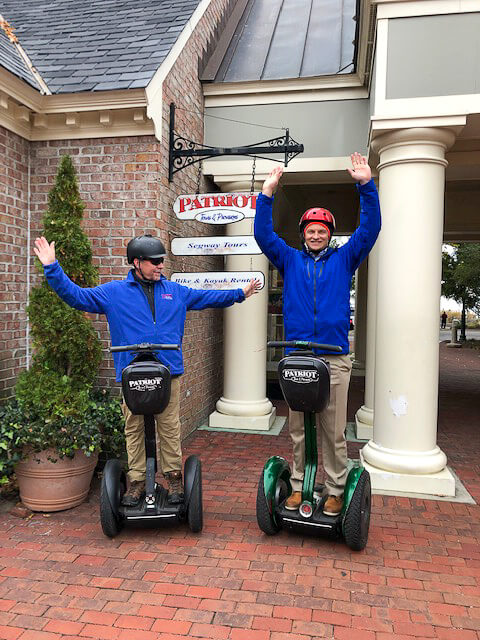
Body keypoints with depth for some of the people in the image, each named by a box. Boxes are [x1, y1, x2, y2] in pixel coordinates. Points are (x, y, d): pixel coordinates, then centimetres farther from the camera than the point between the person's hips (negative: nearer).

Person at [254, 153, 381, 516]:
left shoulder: (344, 259, 10)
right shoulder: (290, 260, 13)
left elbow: (369, 229, 1)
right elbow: (263, 234, 5)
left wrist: (366, 185, -8)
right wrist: (268, 193, -5)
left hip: (334, 358, -1)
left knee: (334, 431, 4)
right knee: (298, 430, 10)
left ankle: (335, 490, 17)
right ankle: (299, 486, 22)